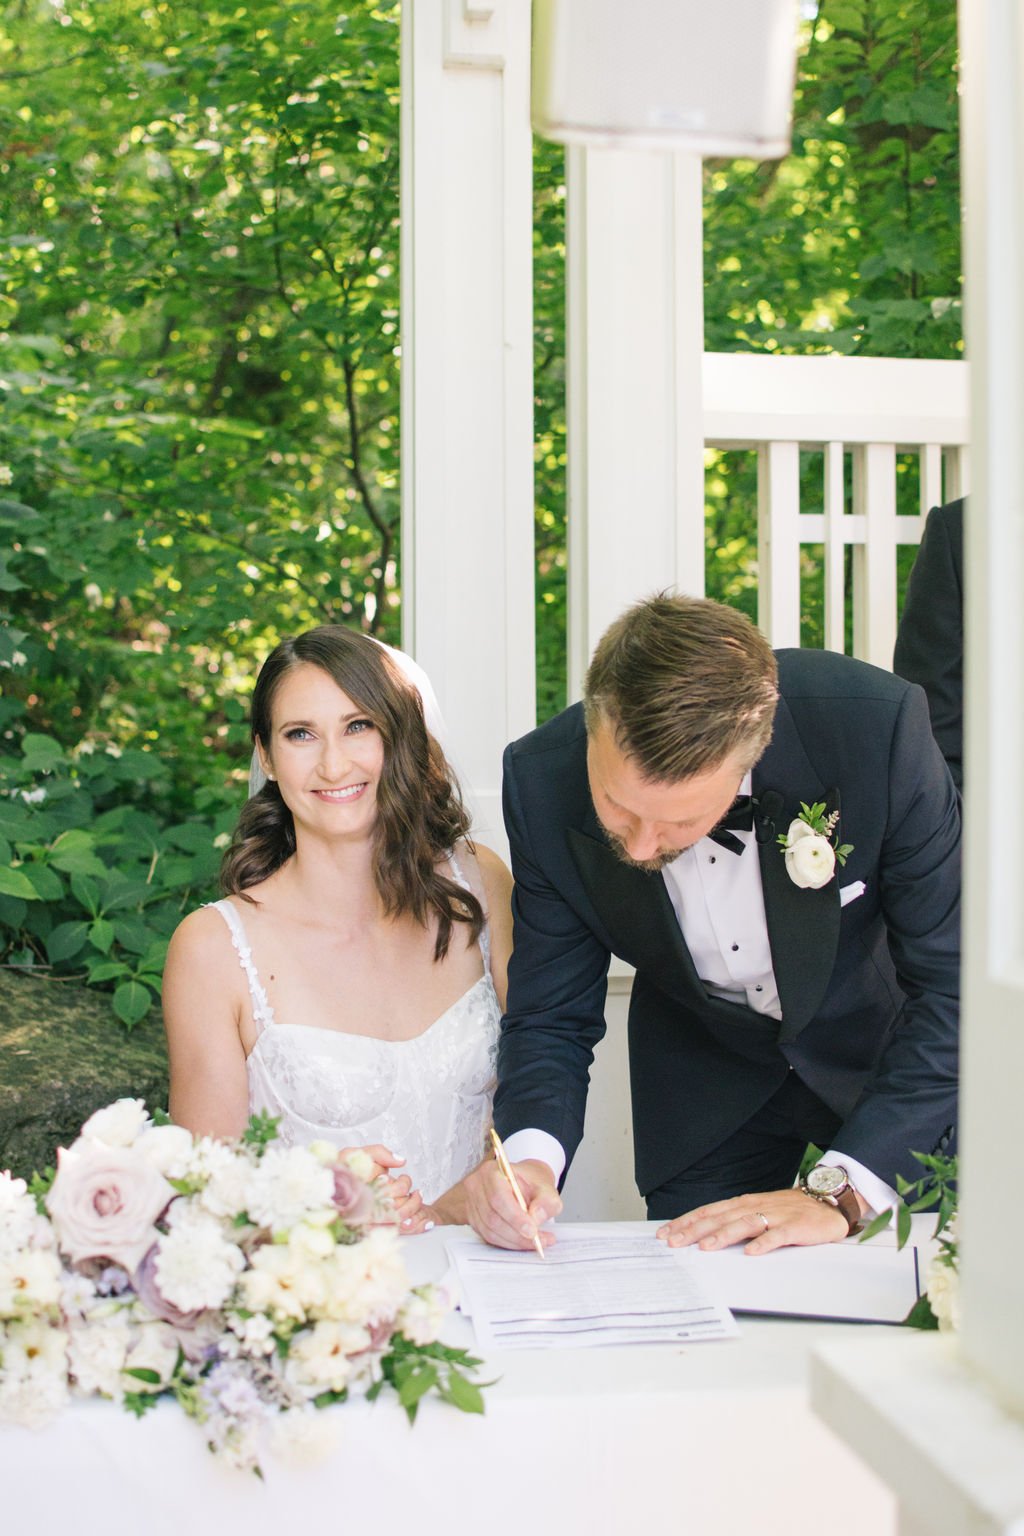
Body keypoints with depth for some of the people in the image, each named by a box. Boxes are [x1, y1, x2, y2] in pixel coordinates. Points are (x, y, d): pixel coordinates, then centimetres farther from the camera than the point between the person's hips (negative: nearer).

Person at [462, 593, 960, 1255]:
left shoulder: (876, 725, -34)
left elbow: (954, 983, -27)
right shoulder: (542, 781, -25)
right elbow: (552, 1016, -14)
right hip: (704, 1073, 1)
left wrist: (841, 1191, -34)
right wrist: (529, 1153, -35)